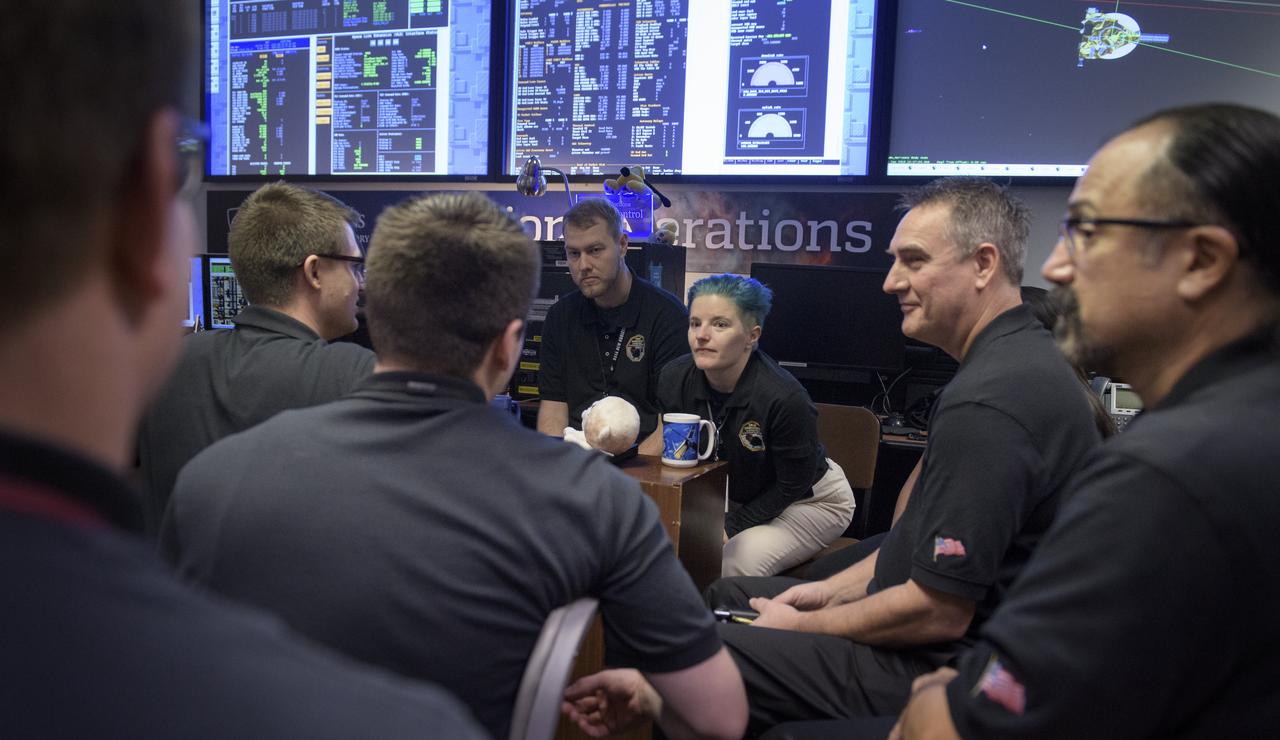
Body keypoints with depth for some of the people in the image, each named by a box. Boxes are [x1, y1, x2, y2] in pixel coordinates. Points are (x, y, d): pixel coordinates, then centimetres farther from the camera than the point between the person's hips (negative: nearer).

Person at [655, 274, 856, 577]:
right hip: (736, 496, 5)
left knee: (740, 558, -30)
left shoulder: (784, 398, -33)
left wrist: (732, 527, -20)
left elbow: (793, 486, -20)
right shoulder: (674, 379, -16)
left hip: (811, 500, -5)